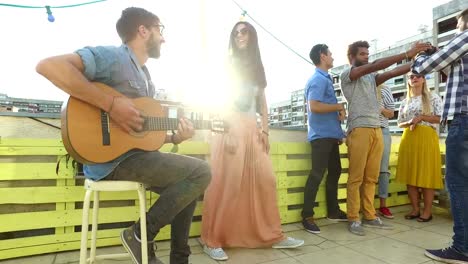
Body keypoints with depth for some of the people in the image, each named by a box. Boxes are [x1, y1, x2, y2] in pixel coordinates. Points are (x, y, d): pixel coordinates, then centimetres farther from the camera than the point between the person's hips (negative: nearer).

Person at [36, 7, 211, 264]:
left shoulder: (145, 77, 19)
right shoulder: (113, 56, -8)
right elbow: (48, 66, -25)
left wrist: (174, 138, 4)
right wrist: (111, 104, -27)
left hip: (137, 154, 10)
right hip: (111, 159, -9)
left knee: (189, 184, 13)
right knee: (201, 172, -16)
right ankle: (140, 234, -3)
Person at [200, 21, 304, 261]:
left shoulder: (257, 68, 23)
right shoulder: (228, 64, 7)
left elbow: (262, 102, 18)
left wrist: (265, 130, 6)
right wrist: (227, 132, -14)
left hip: (252, 129, 6)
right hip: (230, 127, -5)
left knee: (266, 180, 0)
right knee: (226, 184, -10)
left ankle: (273, 236, 11)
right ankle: (213, 240, 0)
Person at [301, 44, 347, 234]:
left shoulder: (325, 79, 20)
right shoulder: (318, 79, -11)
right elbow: (314, 106, -23)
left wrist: (339, 112, 7)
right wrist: (339, 107, -12)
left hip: (331, 134, 10)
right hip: (321, 135, -10)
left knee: (335, 171, 15)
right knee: (317, 174, -8)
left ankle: (333, 211, 27)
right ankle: (307, 216, 0)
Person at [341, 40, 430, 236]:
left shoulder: (371, 78, 24)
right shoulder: (346, 74, 3)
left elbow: (392, 73, 9)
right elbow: (375, 65, -10)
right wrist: (407, 54, -13)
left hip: (377, 130, 7)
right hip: (359, 130, -7)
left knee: (371, 177, 7)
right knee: (356, 178, -5)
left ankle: (369, 216, 14)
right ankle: (353, 219, 1)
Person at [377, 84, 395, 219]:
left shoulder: (384, 89, 6)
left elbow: (391, 113, 8)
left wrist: (382, 109, -12)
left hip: (382, 132, 0)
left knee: (383, 169, 1)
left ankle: (383, 205, 8)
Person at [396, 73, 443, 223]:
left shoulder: (433, 98, 6)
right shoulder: (405, 102, 15)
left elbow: (440, 118, -1)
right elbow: (400, 123, 14)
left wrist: (421, 117, -13)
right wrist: (409, 122, -6)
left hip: (427, 138, -4)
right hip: (408, 139, 4)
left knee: (426, 174, -3)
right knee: (410, 174, 3)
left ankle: (427, 211, 5)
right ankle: (415, 209, 11)